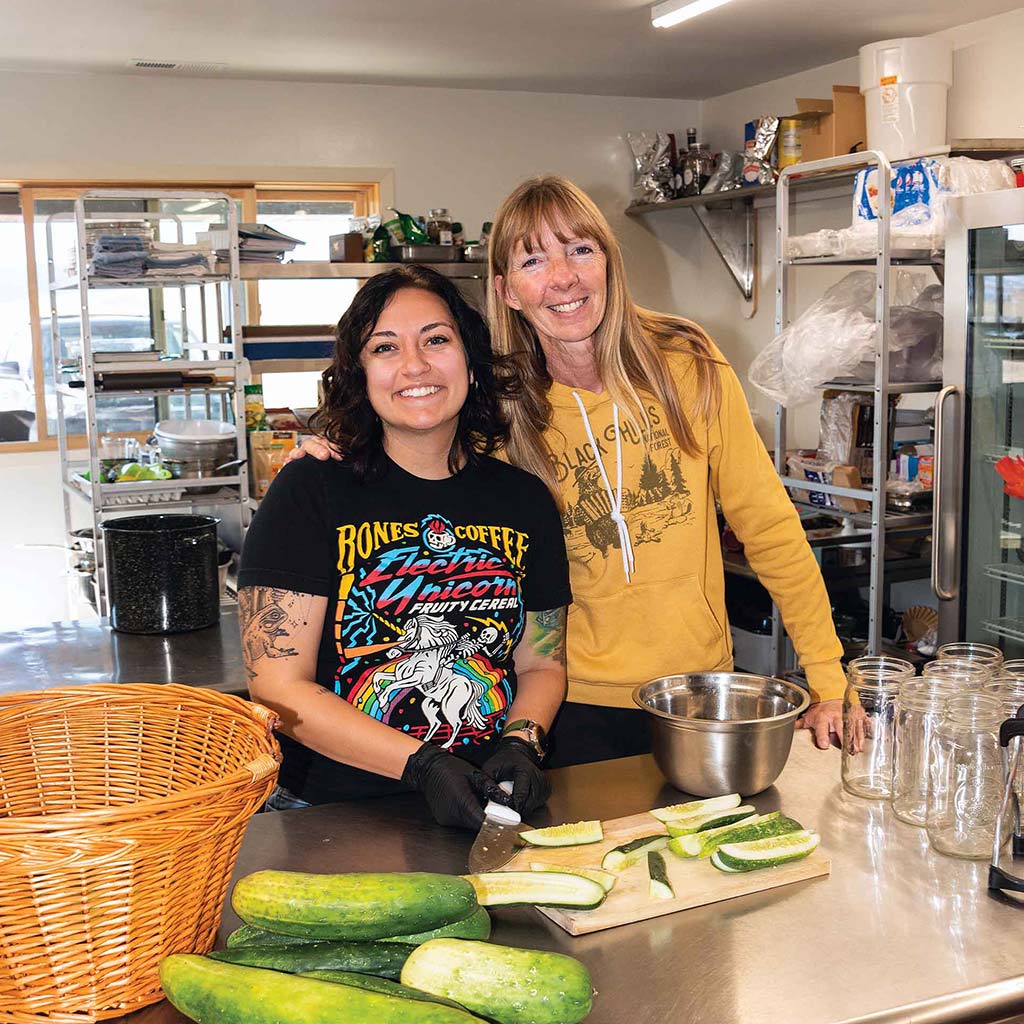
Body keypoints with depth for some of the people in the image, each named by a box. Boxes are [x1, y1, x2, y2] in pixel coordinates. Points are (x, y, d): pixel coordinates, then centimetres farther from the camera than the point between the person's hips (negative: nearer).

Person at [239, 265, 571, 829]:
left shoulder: (524, 500, 6)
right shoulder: (309, 492, -6)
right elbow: (279, 686, -10)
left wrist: (522, 743, -7)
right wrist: (423, 765, -19)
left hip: (484, 813, 1)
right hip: (332, 815, 0)